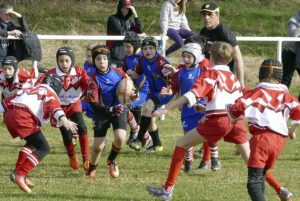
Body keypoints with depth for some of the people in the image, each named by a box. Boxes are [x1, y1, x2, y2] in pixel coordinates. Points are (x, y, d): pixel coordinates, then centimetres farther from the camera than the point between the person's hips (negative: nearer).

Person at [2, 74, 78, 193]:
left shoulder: (30, 90, 32)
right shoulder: (50, 94, 11)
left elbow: (8, 100, 34)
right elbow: (54, 107, -11)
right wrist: (64, 120, -28)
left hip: (9, 115, 8)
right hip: (23, 117, -8)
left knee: (32, 143, 27)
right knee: (43, 148, -5)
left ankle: (18, 173, 18)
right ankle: (20, 175, -16)